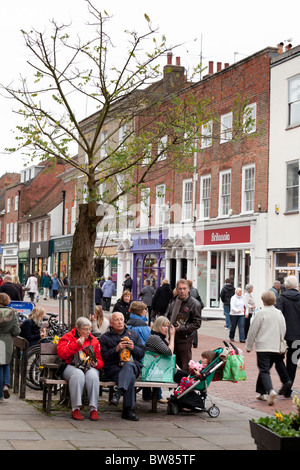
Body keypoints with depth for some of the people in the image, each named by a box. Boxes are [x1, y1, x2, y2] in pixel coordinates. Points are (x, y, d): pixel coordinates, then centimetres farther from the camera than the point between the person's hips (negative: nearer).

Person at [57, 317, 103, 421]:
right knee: (78, 375, -39)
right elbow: (61, 353, -5)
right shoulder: (68, 337, 10)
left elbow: (100, 359, 19)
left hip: (90, 367, 2)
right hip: (72, 366, -2)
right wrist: (76, 344, -12)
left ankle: (93, 409, -29)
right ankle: (75, 408, -31)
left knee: (93, 375, -35)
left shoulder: (94, 340, 19)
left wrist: (97, 364, -5)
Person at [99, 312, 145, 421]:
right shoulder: (105, 338, 13)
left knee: (129, 364, -39)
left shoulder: (133, 334, 21)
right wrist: (116, 349, -12)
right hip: (114, 369, -2)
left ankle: (118, 393, -53)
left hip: (133, 366, 2)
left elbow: (142, 353, 17)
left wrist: (133, 348, -4)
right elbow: (104, 357, 1)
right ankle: (128, 410, -40)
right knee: (130, 377, -37)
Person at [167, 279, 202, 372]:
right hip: (173, 337, 7)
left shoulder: (194, 304, -11)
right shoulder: (174, 301, 11)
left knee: (185, 366, -3)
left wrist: (182, 328, -19)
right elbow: (169, 316, 25)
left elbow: (197, 323, -13)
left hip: (184, 339, -7)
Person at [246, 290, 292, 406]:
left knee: (264, 371, -5)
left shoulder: (260, 313, -8)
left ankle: (270, 391, -25)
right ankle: (261, 392, 16)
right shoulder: (279, 314, 8)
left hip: (263, 347, -5)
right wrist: (281, 347, 23)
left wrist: (249, 346, 6)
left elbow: (252, 331, -5)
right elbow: (283, 331, 14)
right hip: (276, 347, 5)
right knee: (265, 369, 18)